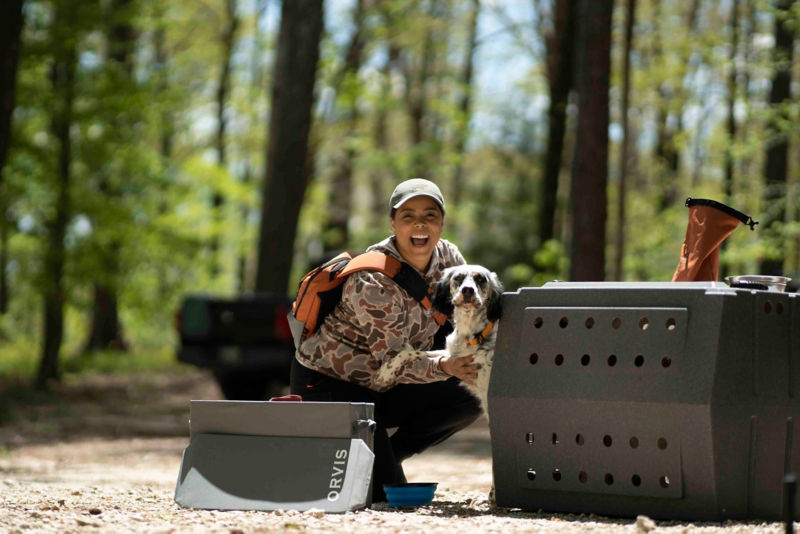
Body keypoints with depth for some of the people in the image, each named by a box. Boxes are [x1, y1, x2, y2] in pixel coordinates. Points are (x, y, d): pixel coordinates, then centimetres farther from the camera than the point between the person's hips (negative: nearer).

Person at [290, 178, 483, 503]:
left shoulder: (448, 258, -8)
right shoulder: (373, 282, -30)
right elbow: (391, 362, -28)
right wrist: (445, 366, -45)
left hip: (381, 388, 8)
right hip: (329, 382, -8)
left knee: (469, 396, -15)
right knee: (382, 490, -28)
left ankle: (385, 458, 1)